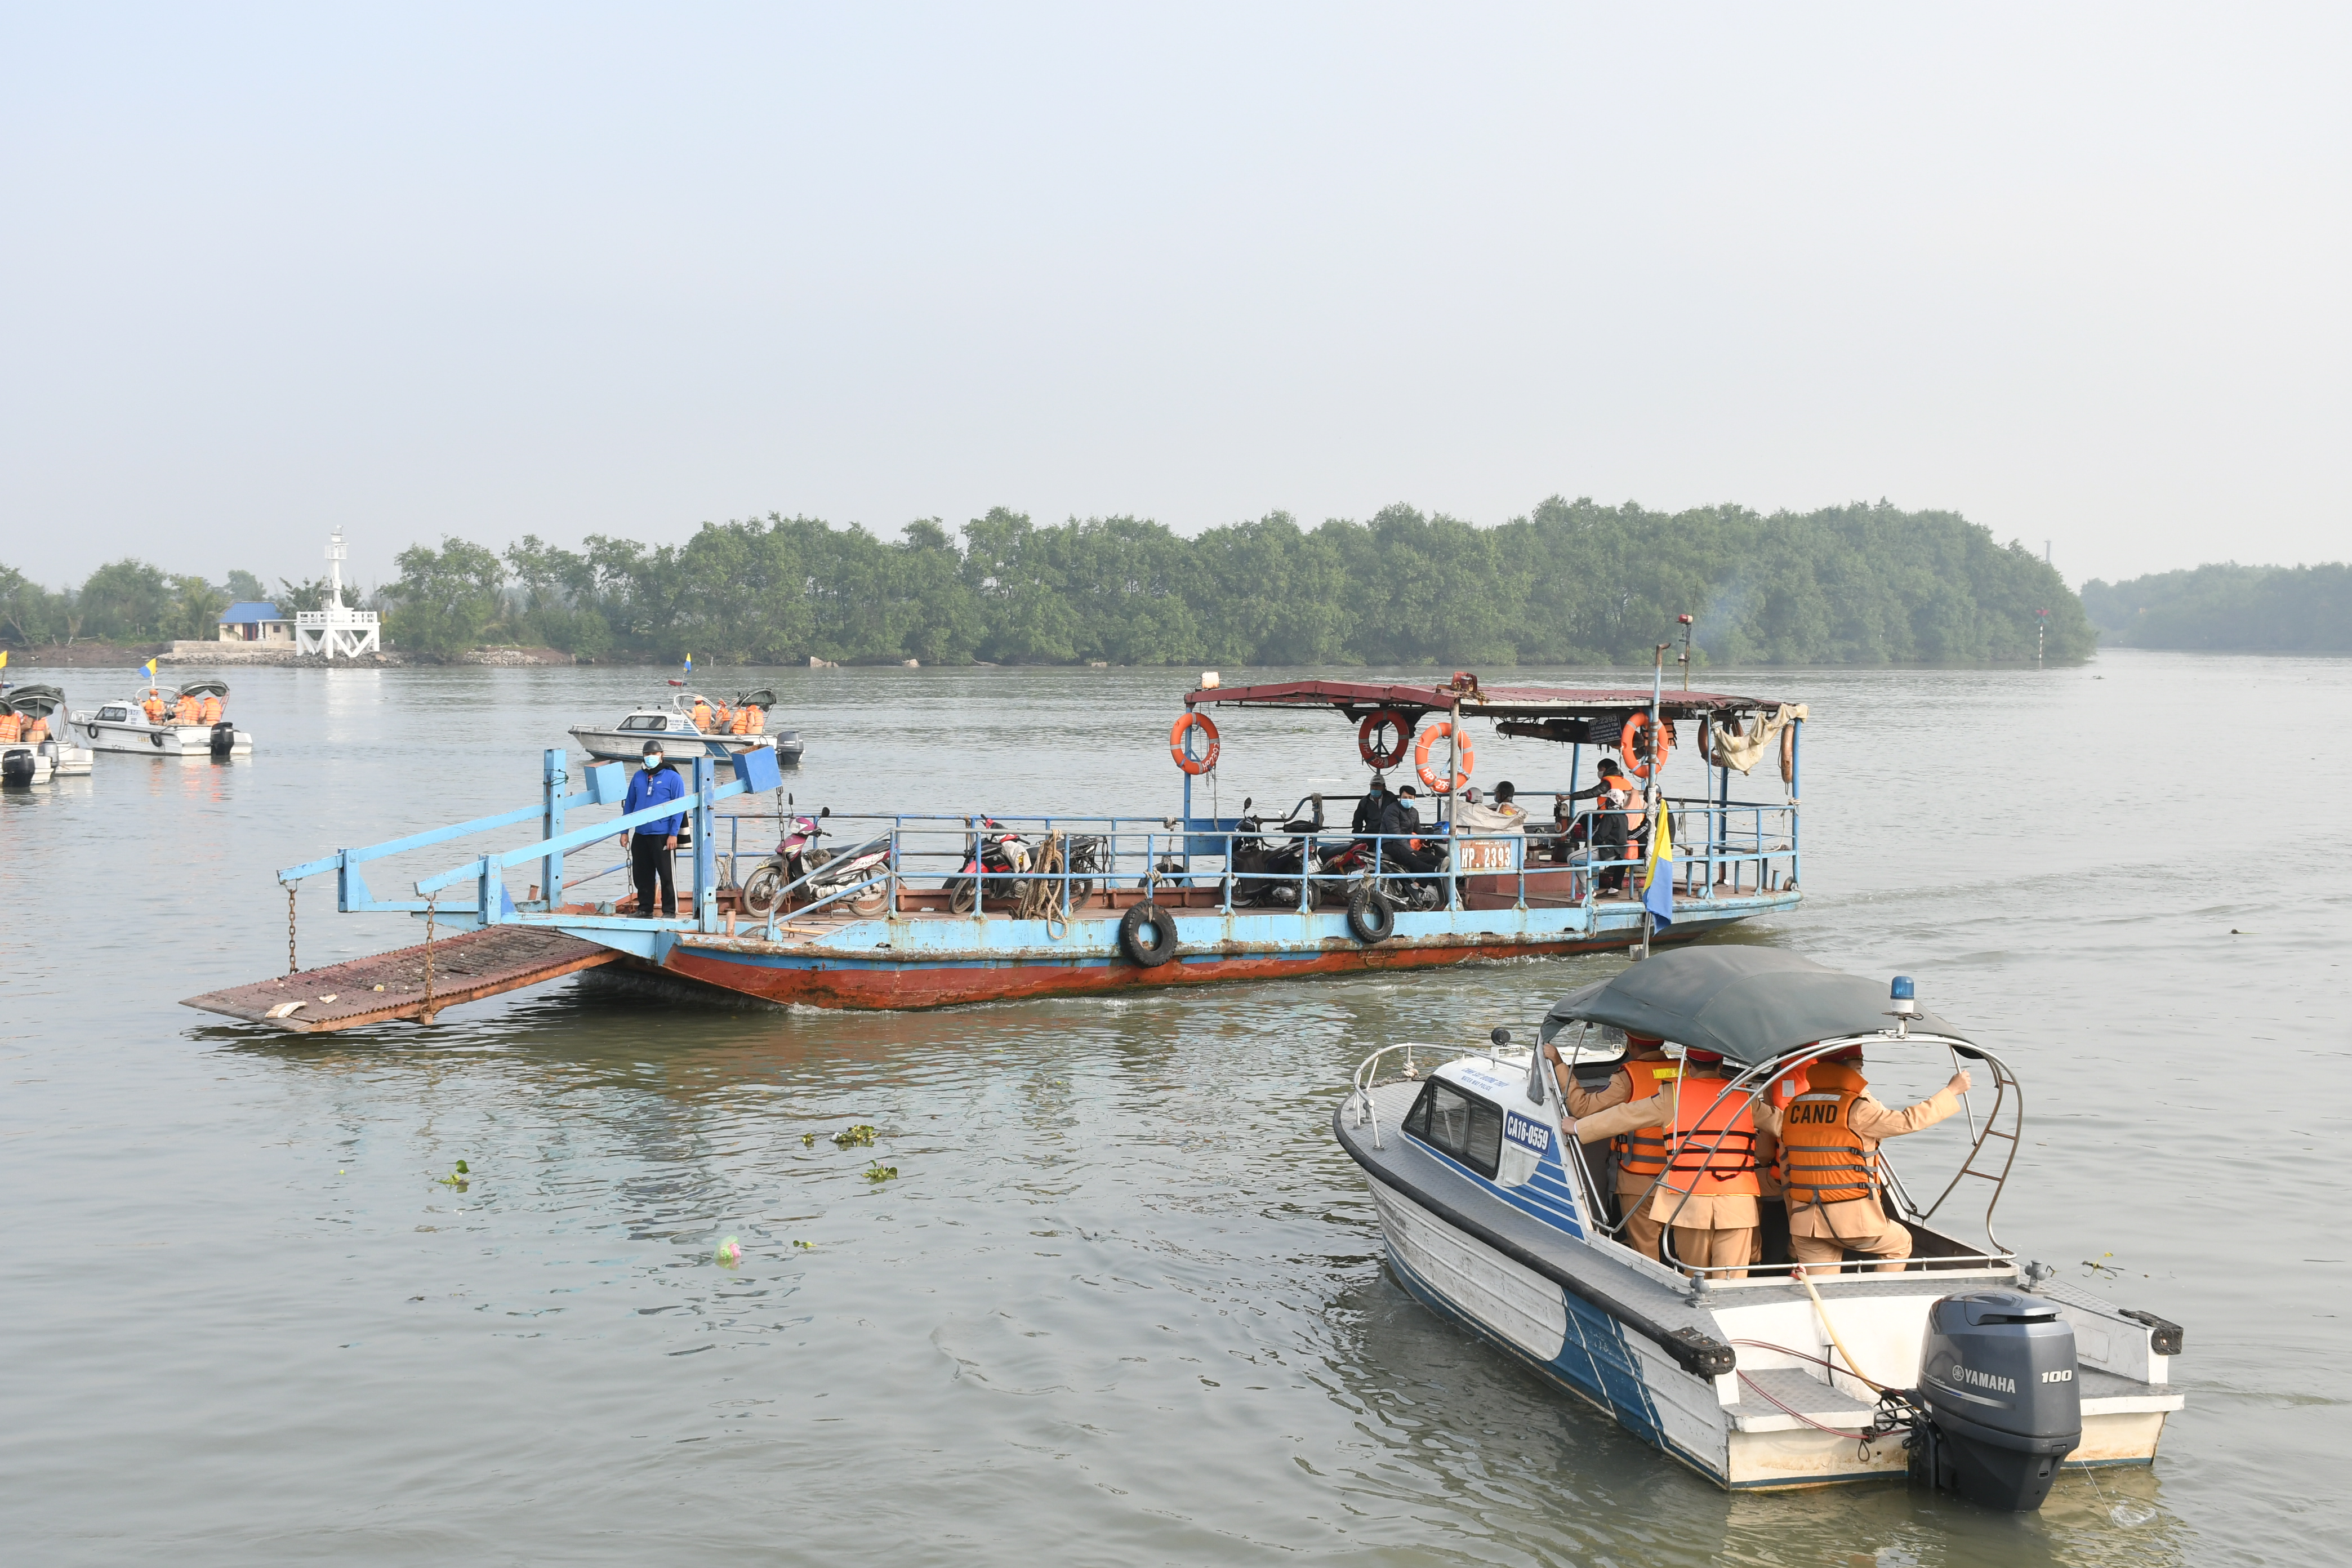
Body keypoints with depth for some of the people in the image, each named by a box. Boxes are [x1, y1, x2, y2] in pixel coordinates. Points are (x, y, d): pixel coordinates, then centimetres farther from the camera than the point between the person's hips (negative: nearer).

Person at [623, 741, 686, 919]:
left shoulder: (672, 778, -3)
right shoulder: (638, 777, 12)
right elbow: (629, 804, 16)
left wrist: (673, 834, -12)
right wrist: (625, 831, 11)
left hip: (662, 836, -5)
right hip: (640, 836, 5)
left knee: (667, 875, -2)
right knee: (641, 875, 10)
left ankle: (670, 911, 5)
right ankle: (645, 909, 20)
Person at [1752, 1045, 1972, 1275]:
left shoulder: (1793, 1108, 8)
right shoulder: (1858, 1108, -10)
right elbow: (1909, 1121, -6)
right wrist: (1952, 1091, 3)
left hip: (1805, 1222, 5)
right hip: (1852, 1220, -5)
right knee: (1900, 1244, 21)